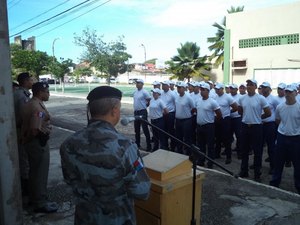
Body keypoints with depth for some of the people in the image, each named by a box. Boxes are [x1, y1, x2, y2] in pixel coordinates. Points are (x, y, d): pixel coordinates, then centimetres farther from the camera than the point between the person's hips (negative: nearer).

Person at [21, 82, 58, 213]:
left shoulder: (28, 104, 11)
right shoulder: (38, 107, -22)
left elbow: (24, 123, 17)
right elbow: (36, 129, -29)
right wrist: (47, 130, -12)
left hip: (28, 141, 10)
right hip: (38, 143, -10)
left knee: (34, 171, 20)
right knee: (40, 173, 1)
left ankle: (34, 198, 34)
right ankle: (40, 203, 11)